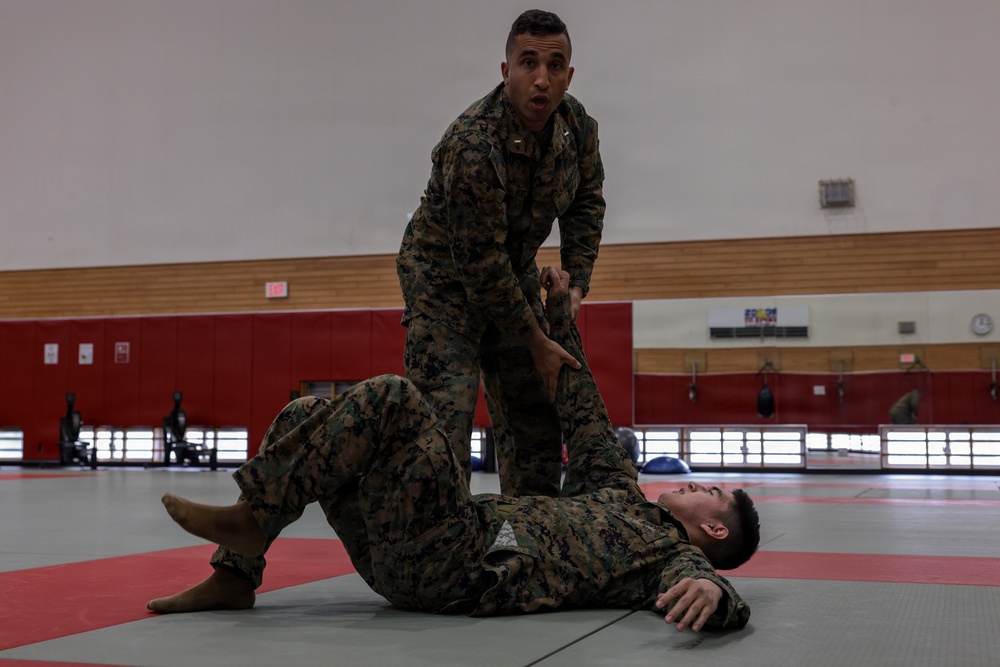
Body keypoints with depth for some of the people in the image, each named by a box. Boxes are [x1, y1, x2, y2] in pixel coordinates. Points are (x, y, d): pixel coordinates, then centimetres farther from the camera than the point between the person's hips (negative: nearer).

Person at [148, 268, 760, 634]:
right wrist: (561, 310, 36)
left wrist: (710, 591, -44)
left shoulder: (674, 555, 5)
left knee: (391, 397, -22)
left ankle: (252, 518, -16)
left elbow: (729, 603, -17)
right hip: (408, 560, 8)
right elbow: (585, 411, 32)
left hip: (458, 566, -8)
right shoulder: (619, 493, 27)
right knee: (305, 416, 6)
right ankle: (235, 575, 2)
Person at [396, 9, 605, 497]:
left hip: (514, 275, 7)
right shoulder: (471, 145, -31)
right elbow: (481, 263, -28)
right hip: (446, 277, -7)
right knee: (446, 414, -18)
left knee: (536, 410, 7)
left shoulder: (578, 127, -10)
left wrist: (576, 283, -5)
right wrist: (537, 342, -21)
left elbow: (586, 203, 8)